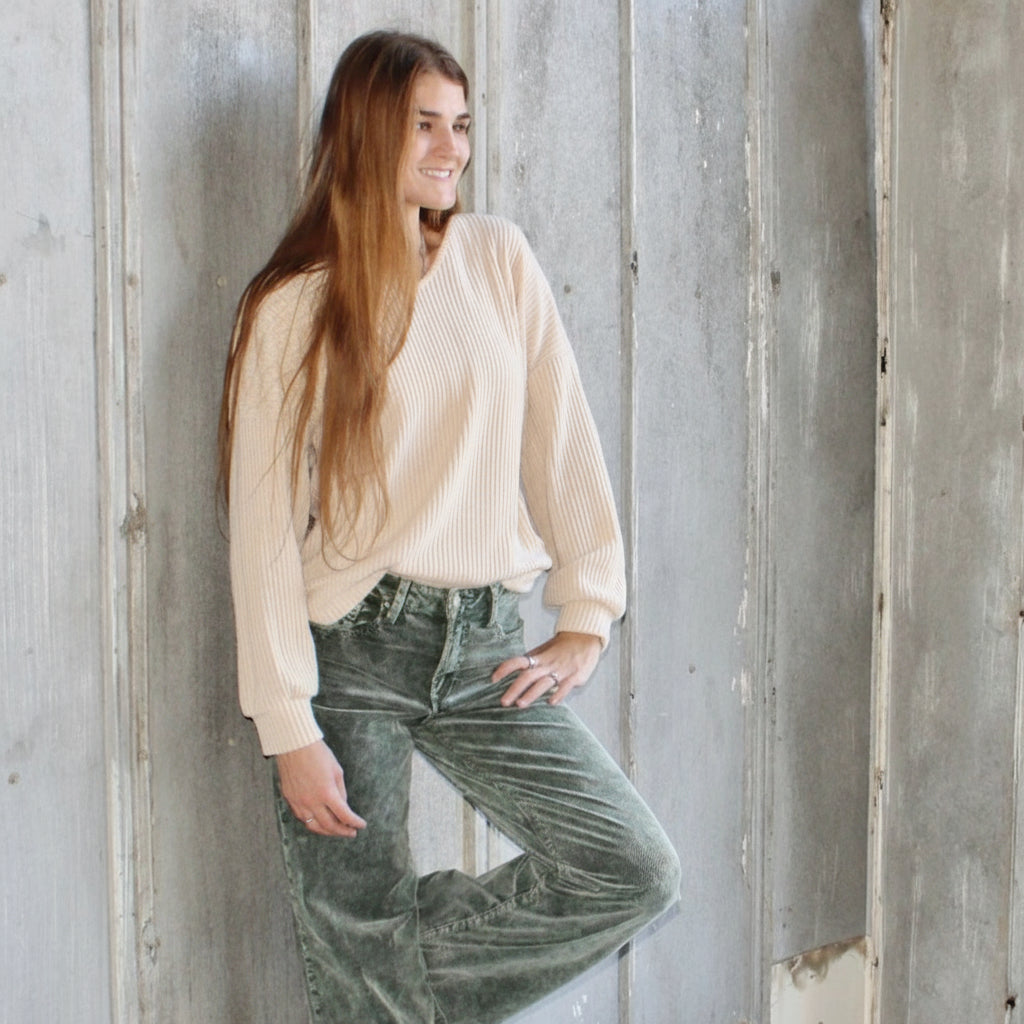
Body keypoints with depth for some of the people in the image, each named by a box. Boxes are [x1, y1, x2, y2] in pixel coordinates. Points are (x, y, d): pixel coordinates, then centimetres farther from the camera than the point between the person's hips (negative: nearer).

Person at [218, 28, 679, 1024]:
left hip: (485, 644, 3)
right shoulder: (293, 307, -2)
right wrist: (289, 728, -9)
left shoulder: (497, 258, 7)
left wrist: (585, 621, 2)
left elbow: (561, 439, 8)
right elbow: (264, 523, -5)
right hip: (351, 650, -3)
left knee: (637, 873, -7)